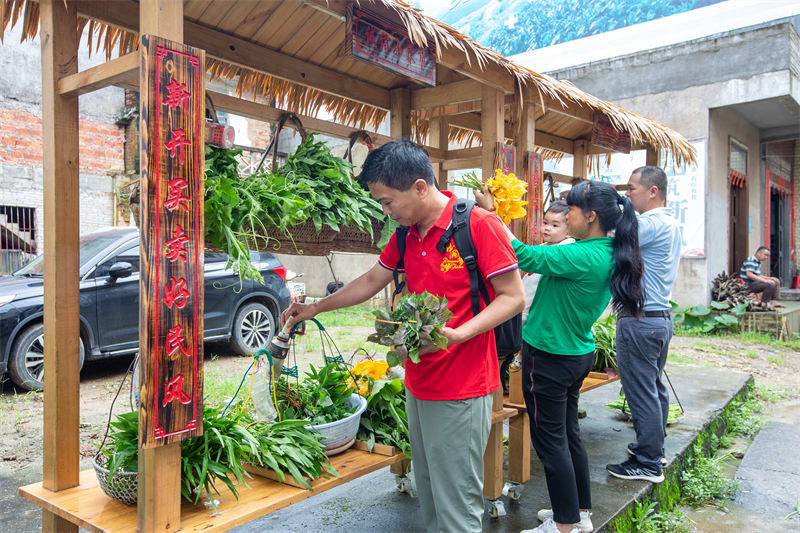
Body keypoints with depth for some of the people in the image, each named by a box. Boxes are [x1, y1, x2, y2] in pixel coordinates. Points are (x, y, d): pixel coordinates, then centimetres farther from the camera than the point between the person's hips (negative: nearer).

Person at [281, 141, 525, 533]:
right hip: (417, 384, 7)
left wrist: (457, 334, -25)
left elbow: (512, 297, -13)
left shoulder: (478, 224, -14)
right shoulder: (405, 234, 10)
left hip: (461, 392, -7)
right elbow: (370, 282, 21)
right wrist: (315, 308, 24)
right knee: (427, 492, 18)